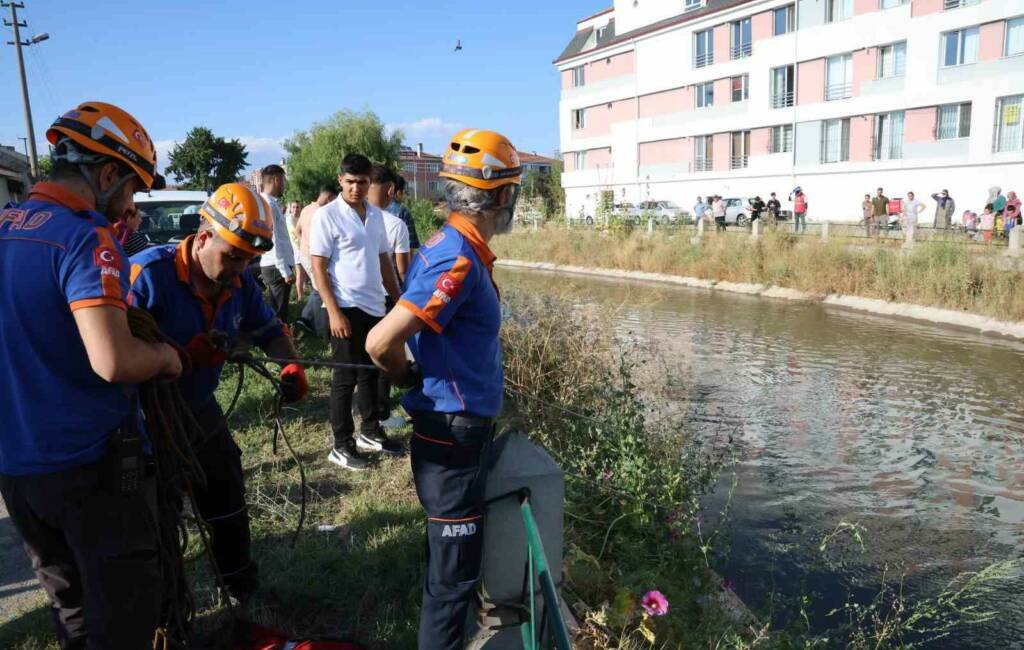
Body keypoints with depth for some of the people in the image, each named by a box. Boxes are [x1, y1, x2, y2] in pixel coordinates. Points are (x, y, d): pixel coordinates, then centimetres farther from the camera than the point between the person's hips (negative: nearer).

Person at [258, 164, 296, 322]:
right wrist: (285, 271, -21)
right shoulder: (268, 204, -15)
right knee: (279, 314, -6)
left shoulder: (271, 203, 16)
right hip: (277, 267, -10)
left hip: (274, 266, 10)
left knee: (277, 311, 15)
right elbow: (272, 241, -20)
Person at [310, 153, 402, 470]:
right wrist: (334, 312, -18)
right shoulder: (327, 215, -9)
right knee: (346, 377, 1)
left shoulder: (376, 215, 9)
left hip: (375, 307, 6)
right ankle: (341, 446, 12)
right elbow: (319, 268, -12)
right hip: (347, 308, -6)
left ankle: (369, 432, 30)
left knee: (370, 373, 16)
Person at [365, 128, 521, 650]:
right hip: (452, 436, -10)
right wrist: (413, 381, -11)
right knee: (452, 571, 5)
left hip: (452, 428, 10)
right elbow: (381, 343, -30)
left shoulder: (446, 246, 6)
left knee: (450, 560, 27)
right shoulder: (460, 260, -24)